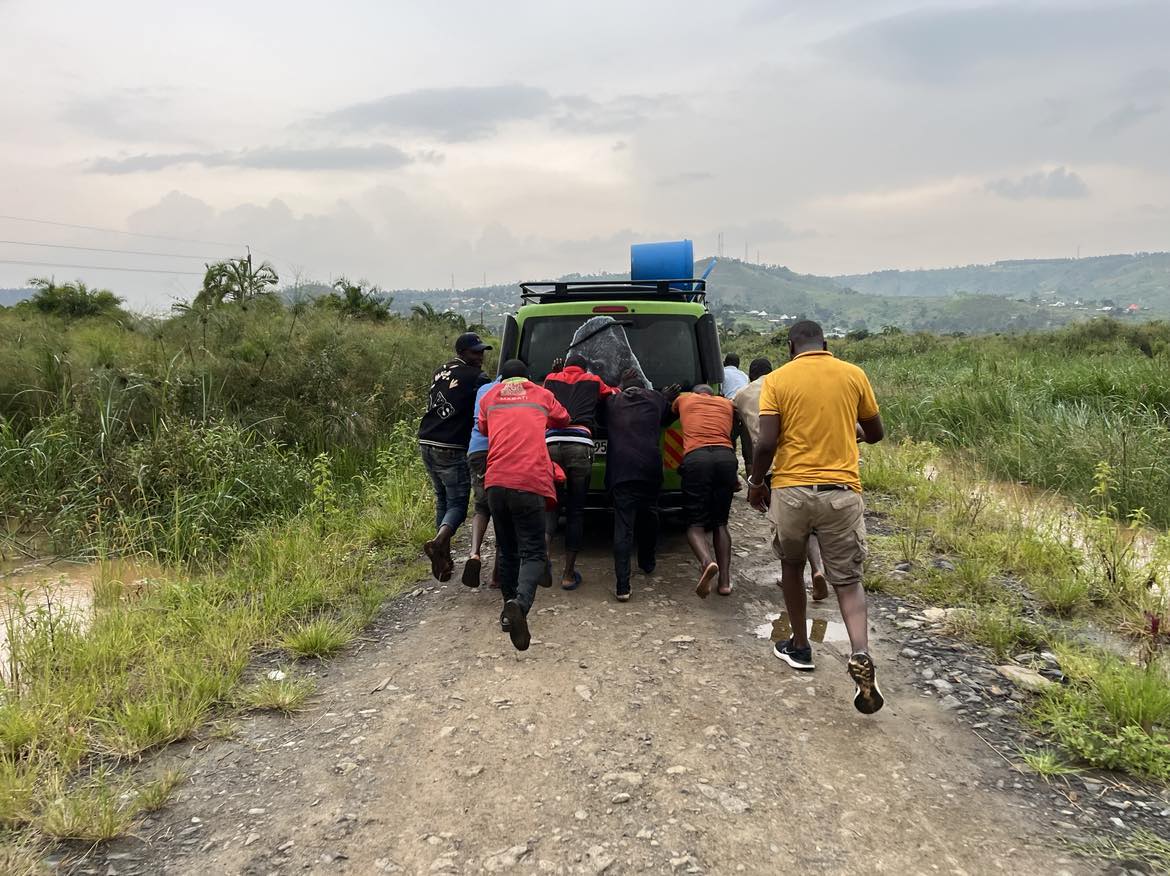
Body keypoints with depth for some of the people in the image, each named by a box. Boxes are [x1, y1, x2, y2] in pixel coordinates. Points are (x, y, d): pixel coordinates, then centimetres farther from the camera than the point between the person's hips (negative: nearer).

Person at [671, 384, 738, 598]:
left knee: (695, 523, 4)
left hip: (696, 458, -2)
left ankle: (707, 562, -25)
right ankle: (724, 579, 6)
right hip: (726, 457, 2)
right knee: (720, 522, 16)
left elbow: (671, 411, 46)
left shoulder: (684, 399, 25)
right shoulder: (726, 403, 28)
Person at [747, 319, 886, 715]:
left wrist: (756, 482, 6)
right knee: (848, 580, 8)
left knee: (792, 564, 22)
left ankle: (799, 646, 32)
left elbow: (766, 443, -10)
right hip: (841, 490, 1)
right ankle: (861, 655, -14)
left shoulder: (777, 380, -2)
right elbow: (875, 433, 13)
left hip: (790, 489, -1)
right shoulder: (854, 375, 4)